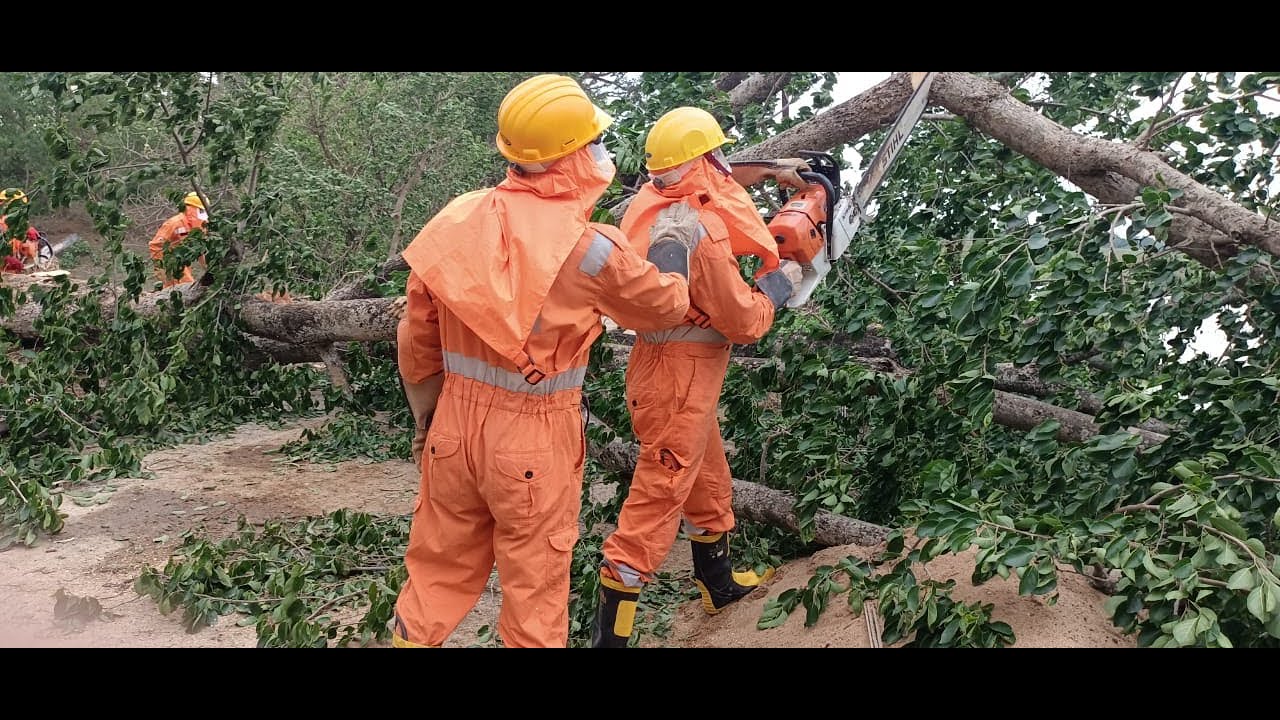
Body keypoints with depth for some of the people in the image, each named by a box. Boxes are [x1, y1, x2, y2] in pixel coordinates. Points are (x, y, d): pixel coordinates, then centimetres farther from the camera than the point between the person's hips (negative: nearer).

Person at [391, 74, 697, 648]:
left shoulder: (458, 219, -4)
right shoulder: (586, 247, -17)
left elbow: (416, 332, 4)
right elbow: (664, 305, 1)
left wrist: (426, 409, 18)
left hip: (455, 423, 5)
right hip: (535, 439, -4)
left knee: (440, 568, 20)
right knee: (535, 581, 14)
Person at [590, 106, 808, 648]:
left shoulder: (653, 198, 2)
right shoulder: (702, 232, -24)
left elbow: (711, 182, 25)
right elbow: (745, 323, -18)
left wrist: (767, 170, 24)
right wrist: (778, 282, -1)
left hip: (667, 362, 10)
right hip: (682, 375, -10)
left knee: (709, 479, 25)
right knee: (658, 498, -3)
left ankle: (718, 583, 45)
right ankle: (609, 634, 5)